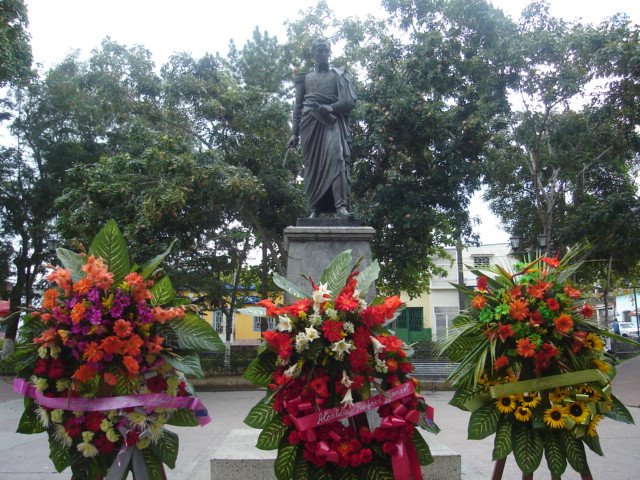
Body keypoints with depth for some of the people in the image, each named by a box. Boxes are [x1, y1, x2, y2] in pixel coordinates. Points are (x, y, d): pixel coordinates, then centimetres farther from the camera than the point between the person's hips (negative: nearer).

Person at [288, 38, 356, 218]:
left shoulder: (338, 75, 17)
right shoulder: (305, 78, 22)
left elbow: (350, 101, 6)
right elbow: (298, 106, 18)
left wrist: (330, 107, -12)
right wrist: (295, 132, 7)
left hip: (332, 121, -2)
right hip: (310, 123, 3)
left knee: (336, 156, -24)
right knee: (312, 165, -6)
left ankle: (341, 206, -35)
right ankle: (314, 209, -8)